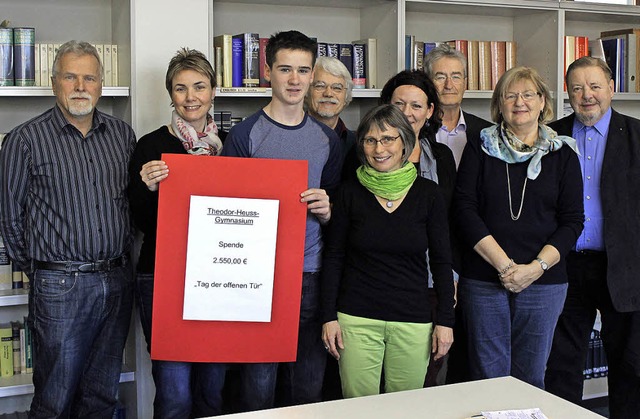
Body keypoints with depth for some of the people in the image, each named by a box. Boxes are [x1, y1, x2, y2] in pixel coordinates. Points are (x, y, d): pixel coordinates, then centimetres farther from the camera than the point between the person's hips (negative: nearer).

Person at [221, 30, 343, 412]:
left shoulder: (327, 139, 12)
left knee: (309, 387, 8)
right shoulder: (245, 134, 1)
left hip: (311, 274, 3)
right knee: (259, 385, 1)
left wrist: (326, 210, -5)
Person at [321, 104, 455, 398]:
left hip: (413, 321, 1)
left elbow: (441, 260, 3)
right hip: (357, 318, 0)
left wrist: (445, 320, -1)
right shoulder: (350, 193, 0)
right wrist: (329, 317, -2)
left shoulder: (427, 193, 0)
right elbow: (334, 257, 3)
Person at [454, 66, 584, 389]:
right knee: (487, 378, 3)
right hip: (483, 281, 0)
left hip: (544, 282, 1)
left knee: (530, 379, 8)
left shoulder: (562, 154, 7)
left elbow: (572, 220, 2)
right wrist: (504, 264, -12)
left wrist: (535, 268, -11)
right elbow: (465, 209, -4)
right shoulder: (479, 149, 5)